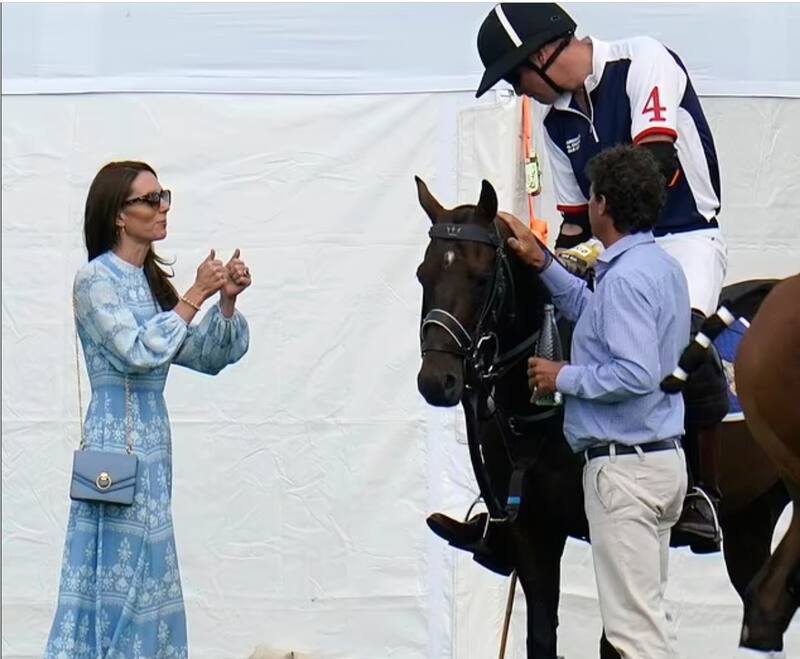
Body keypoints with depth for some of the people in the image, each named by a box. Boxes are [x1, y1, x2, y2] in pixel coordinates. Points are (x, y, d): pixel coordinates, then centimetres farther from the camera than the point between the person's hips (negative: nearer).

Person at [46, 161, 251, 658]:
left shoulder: (150, 280, 14)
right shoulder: (96, 279, -9)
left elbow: (209, 357, 15)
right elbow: (138, 352, -19)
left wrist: (227, 301, 0)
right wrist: (196, 295, -14)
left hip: (152, 444, 8)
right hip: (118, 440, -8)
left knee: (146, 575, 9)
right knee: (119, 576, -7)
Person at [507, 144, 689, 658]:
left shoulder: (626, 276, -18)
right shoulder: (662, 265, 13)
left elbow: (636, 375, -26)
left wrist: (564, 377, -13)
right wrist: (543, 264, 28)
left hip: (624, 465, -10)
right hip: (664, 457, 10)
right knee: (648, 612, 15)